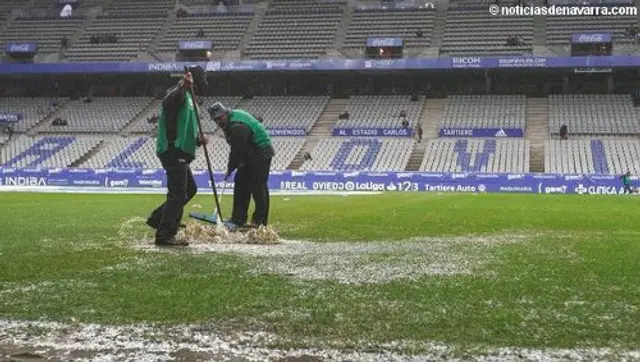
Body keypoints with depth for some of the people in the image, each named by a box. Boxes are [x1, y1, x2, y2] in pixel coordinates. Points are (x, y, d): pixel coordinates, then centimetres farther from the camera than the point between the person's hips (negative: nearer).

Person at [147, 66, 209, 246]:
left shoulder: (188, 97, 25)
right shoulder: (179, 93, -7)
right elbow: (167, 103, -33)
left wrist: (197, 140, 11)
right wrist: (183, 86, -46)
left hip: (179, 153, 11)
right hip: (174, 151, -11)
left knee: (190, 189, 19)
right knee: (178, 193, -12)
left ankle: (157, 218, 23)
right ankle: (165, 235, -11)